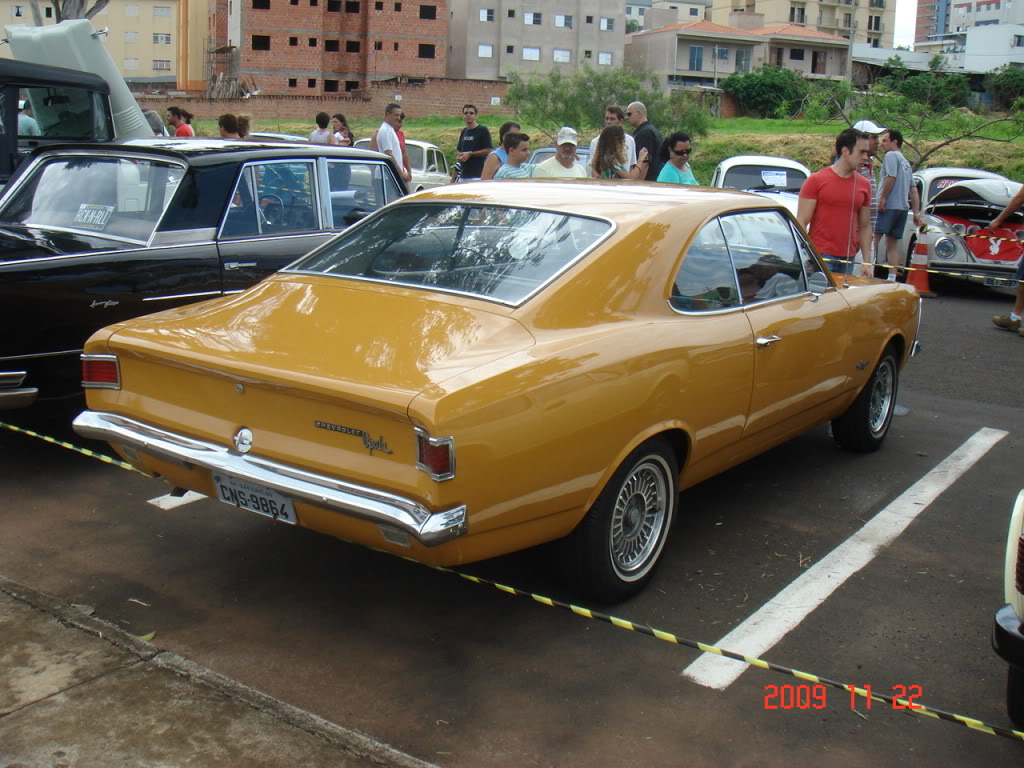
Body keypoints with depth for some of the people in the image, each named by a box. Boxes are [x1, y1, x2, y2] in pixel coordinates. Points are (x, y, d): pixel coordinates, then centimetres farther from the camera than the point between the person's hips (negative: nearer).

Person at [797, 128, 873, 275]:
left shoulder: (864, 185, 10)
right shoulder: (816, 180, -3)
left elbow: (865, 227, 15)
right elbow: (801, 222, -5)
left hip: (848, 259, 4)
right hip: (820, 257, -4)